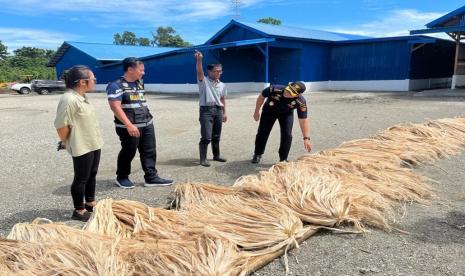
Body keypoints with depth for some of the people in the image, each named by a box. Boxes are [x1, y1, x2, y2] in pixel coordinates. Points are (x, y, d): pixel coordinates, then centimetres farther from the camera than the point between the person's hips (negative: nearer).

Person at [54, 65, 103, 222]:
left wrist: (95, 140, 16)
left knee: (92, 175, 20)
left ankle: (90, 203, 37)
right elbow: (61, 124, -22)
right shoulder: (69, 99, -24)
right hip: (82, 147, -9)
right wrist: (65, 142, -7)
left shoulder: (82, 97, 6)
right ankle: (79, 211, 21)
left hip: (94, 144, 9)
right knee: (81, 178, 5)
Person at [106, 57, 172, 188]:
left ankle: (151, 177, 14)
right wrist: (129, 125, -24)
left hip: (147, 124, 8)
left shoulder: (139, 83, 14)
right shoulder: (116, 85, -12)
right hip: (129, 127, -7)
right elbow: (115, 106, -19)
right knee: (129, 152, 4)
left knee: (149, 151, 7)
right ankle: (121, 177, 24)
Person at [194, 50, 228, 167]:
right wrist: (199, 60, -36)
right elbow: (199, 72, -21)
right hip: (206, 110, -5)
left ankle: (216, 155, 28)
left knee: (216, 136, 14)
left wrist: (224, 113, 16)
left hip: (218, 110, 6)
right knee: (206, 137, -8)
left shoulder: (222, 85, 15)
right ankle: (203, 159, 2)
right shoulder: (204, 81, -2)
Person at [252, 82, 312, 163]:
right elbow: (261, 97, -17)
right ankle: (257, 154, 28)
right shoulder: (274, 89, -38)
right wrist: (256, 111, -6)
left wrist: (306, 138, -37)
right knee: (262, 133, 4)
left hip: (286, 114, 0)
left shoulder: (300, 102, -37)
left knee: (287, 135, -14)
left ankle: (283, 159, 6)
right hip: (269, 110, 1)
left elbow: (303, 120, -30)